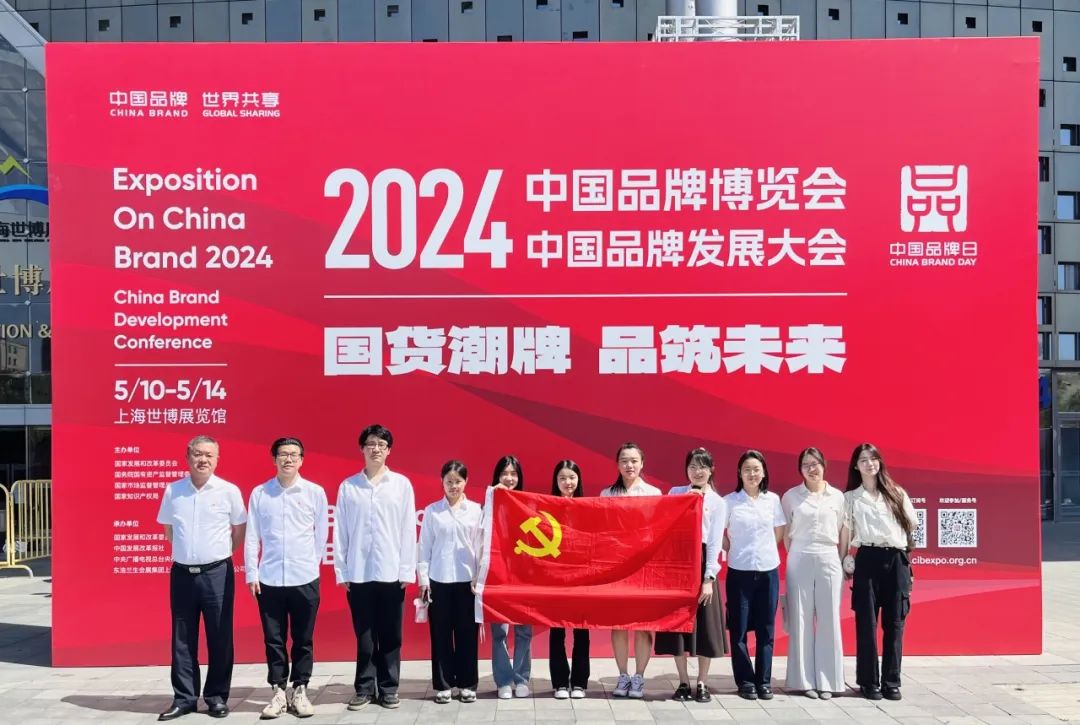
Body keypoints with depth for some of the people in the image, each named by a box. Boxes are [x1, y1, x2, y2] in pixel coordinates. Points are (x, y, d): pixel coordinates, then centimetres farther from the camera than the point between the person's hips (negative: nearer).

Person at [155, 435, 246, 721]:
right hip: (182, 574, 2)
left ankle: (217, 696, 17)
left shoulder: (229, 491, -5)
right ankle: (184, 698, 19)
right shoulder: (172, 491, 2)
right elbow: (168, 529, 16)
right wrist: (188, 551, 13)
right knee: (183, 639, 9)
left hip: (217, 573, -2)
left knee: (219, 638, 4)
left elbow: (239, 530, 7)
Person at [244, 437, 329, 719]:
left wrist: (310, 565, 8)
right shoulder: (259, 493, 2)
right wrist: (251, 573, 0)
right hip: (269, 579, 0)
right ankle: (278, 692, 18)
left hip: (305, 579, 0)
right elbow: (252, 536, 3)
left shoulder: (315, 492, 0)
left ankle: (300, 691, 20)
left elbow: (321, 534, 6)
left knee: (303, 640, 7)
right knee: (273, 640, 7)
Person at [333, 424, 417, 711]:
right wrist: (341, 571, 0)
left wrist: (407, 570, -2)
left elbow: (408, 529, 2)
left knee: (390, 636, 6)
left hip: (391, 572, 0)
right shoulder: (348, 486, 4)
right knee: (364, 636, 7)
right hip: (358, 573, 0)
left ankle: (388, 689, 18)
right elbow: (340, 531, 4)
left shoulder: (402, 484, 3)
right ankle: (364, 689, 18)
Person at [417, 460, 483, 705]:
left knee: (467, 634, 5)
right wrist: (423, 578, -1)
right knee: (441, 634, 5)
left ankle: (467, 684, 15)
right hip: (439, 580, 0)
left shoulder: (476, 510, 3)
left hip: (467, 580, 0)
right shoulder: (432, 511, 3)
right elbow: (424, 546, 4)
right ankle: (443, 684, 15)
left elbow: (480, 546, 3)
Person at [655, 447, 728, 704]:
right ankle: (684, 683, 15)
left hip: (702, 562, -1)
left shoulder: (718, 502, 3)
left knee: (704, 625, 1)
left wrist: (709, 578, -10)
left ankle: (702, 685, 14)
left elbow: (716, 542, -3)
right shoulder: (675, 493, 8)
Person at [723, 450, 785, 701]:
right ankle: (745, 681, 12)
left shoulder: (773, 499, 5)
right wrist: (734, 552, 1)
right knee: (739, 629, 1)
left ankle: (764, 681, 16)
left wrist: (764, 550, 7)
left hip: (768, 570, 2)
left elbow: (779, 533, 14)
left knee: (765, 629, 6)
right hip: (739, 571, -2)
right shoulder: (729, 501, -3)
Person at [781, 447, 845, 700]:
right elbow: (786, 533, 6)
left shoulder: (837, 496, 7)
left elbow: (842, 532, 10)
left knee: (829, 620, 3)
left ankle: (826, 680, 11)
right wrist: (795, 558, 2)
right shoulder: (791, 496, 3)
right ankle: (805, 680, 8)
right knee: (801, 620, 1)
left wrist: (843, 562, 7)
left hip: (829, 560, 1)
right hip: (799, 561, -1)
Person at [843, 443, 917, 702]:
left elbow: (912, 525, 18)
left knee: (894, 623, 3)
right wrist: (844, 562, 4)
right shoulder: (850, 497, 8)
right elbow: (845, 533, 7)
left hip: (897, 560, 2)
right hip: (868, 560, -1)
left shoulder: (897, 493, 12)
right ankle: (869, 682, 6)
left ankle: (891, 682, 11)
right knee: (867, 623, -1)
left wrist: (903, 550, 15)